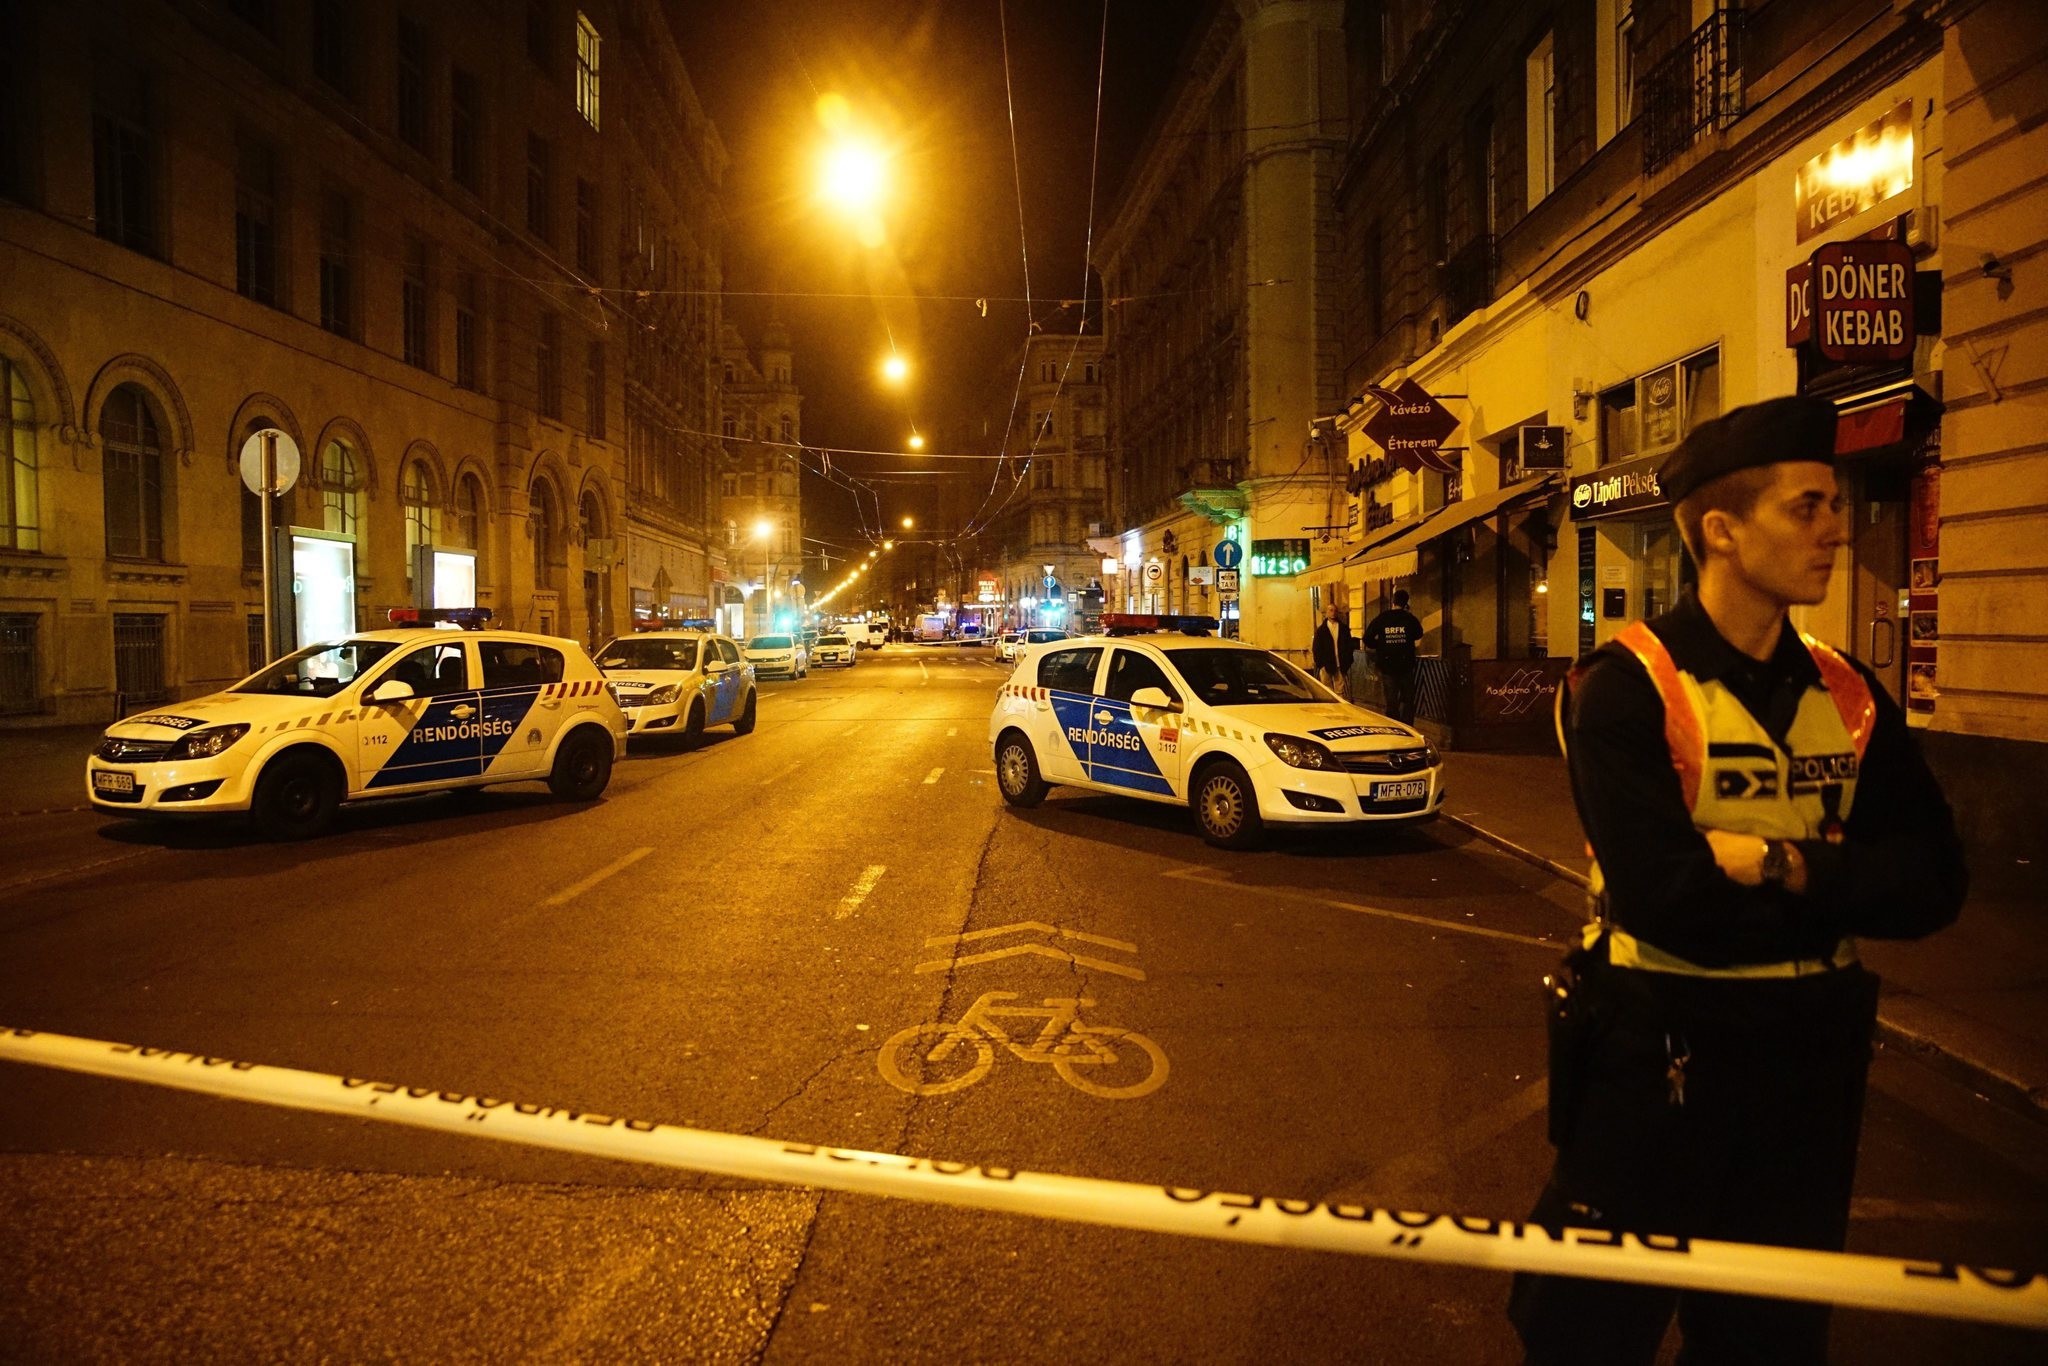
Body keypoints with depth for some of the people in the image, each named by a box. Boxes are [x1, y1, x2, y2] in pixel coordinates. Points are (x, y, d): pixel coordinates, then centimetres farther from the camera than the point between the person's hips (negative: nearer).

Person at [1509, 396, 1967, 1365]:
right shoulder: (1626, 688, -16)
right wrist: (1835, 881, -15)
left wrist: (1773, 866, -20)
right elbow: (1656, 894, -26)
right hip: (1659, 1048, -5)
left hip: (1812, 1051, 6)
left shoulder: (1851, 696, 2)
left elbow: (1932, 882, -5)